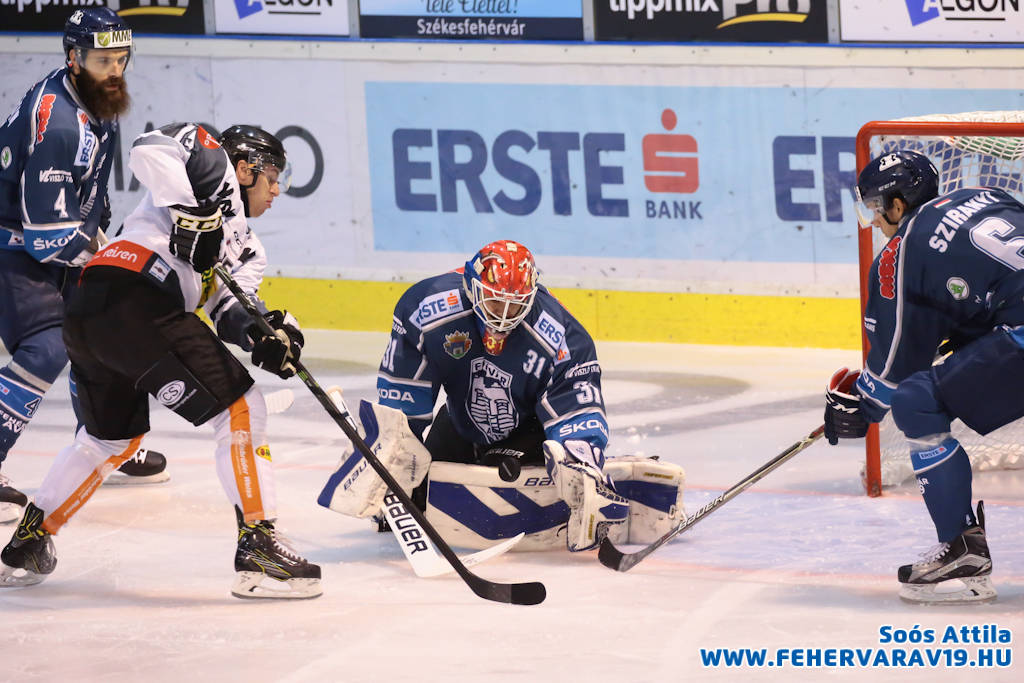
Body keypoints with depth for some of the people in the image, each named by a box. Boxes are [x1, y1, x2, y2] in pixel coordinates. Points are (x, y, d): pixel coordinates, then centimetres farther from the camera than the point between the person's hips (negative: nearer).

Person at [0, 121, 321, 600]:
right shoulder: (215, 162, 10)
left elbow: (224, 307, 17)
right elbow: (150, 149, -9)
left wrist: (262, 335, -3)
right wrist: (193, 211, -18)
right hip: (132, 302, -10)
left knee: (113, 438, 29)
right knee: (240, 408, -6)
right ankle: (258, 547, -10)